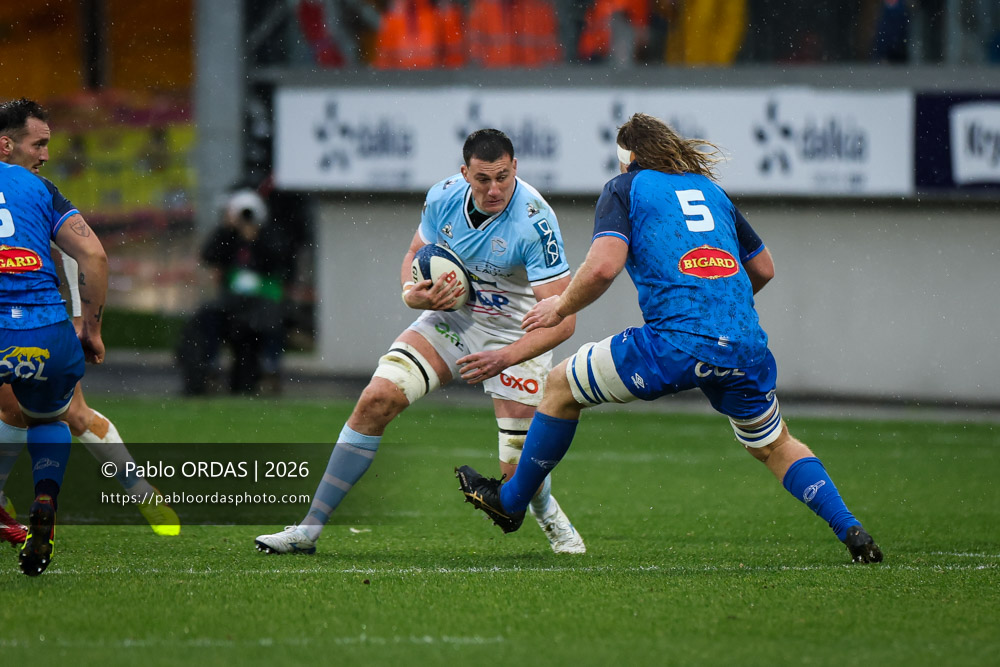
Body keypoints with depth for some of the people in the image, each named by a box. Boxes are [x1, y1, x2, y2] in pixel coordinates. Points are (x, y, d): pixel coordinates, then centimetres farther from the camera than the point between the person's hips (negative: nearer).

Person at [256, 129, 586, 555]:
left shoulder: (535, 223, -29)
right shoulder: (444, 197, -13)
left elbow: (562, 319, -30)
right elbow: (416, 254, 6)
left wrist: (505, 357, -43)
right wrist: (414, 293, -17)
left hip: (517, 338, -4)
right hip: (451, 318, 4)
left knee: (519, 472, -9)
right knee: (376, 399, -15)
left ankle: (548, 514, 31)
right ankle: (310, 528, -9)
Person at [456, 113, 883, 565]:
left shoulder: (625, 188, 9)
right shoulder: (710, 189, 24)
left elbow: (604, 265, -8)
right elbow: (763, 268, 29)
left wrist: (561, 307, 9)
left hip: (676, 342, -5)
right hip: (744, 345, 5)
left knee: (562, 385, 17)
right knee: (773, 447, 26)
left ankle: (511, 501, 27)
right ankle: (850, 530, 10)